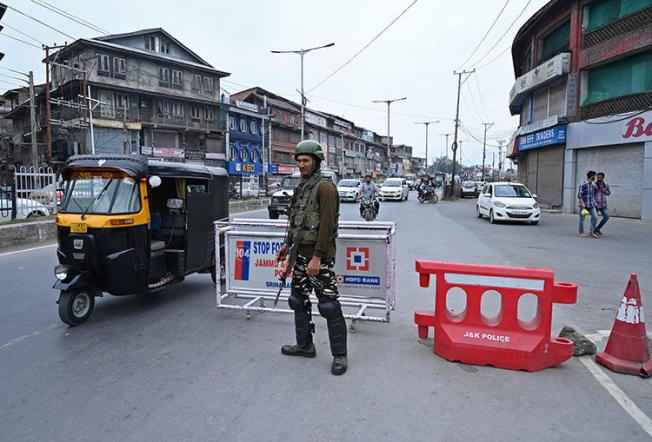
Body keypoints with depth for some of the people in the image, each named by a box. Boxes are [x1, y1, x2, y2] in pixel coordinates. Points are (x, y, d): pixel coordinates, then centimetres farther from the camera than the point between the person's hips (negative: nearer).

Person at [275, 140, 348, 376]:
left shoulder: (325, 187, -14)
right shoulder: (301, 187, 13)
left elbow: (327, 225, -20)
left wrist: (317, 258, -23)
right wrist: (288, 244, 22)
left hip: (319, 256, -9)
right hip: (300, 254, 9)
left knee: (329, 305, -3)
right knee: (299, 300, 16)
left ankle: (339, 355, 10)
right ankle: (304, 345, 33)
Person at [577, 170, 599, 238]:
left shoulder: (593, 185, 11)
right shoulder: (583, 184, -12)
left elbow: (593, 194, 22)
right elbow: (579, 195, -15)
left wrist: (594, 202, 18)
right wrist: (582, 203, -21)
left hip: (591, 204, 7)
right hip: (584, 204, -7)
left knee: (595, 217, -5)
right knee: (582, 219, 4)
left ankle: (592, 232, 3)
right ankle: (581, 232, 16)